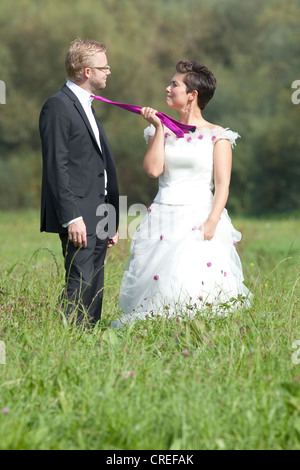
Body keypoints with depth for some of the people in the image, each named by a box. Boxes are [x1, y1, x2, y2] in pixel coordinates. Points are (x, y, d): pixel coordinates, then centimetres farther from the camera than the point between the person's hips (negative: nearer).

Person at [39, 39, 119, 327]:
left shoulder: (86, 106, 21)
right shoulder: (58, 106, -9)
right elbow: (56, 167, -15)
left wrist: (111, 221, 20)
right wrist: (71, 217, -21)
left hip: (98, 218, 9)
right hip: (79, 217, -9)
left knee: (94, 291, 7)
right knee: (80, 287, -14)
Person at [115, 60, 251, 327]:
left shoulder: (217, 136, 4)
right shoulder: (160, 132, 15)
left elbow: (223, 185, -3)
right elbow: (153, 169, -2)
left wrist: (212, 222, -16)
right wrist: (159, 128, 1)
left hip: (199, 220, -4)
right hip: (162, 221, 4)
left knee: (195, 287, -19)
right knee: (155, 283, -6)